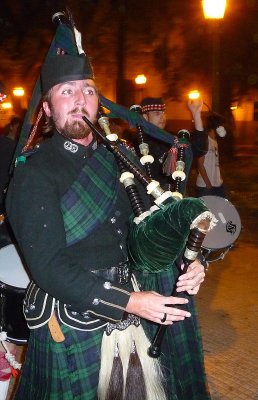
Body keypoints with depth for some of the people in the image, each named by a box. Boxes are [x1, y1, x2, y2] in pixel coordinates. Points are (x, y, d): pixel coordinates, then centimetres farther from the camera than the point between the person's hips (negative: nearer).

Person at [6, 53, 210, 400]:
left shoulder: (112, 158, 5)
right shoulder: (33, 173, -15)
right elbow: (48, 267, -21)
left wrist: (186, 263, -13)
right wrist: (128, 302, -26)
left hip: (126, 310, 6)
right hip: (72, 318, -5)